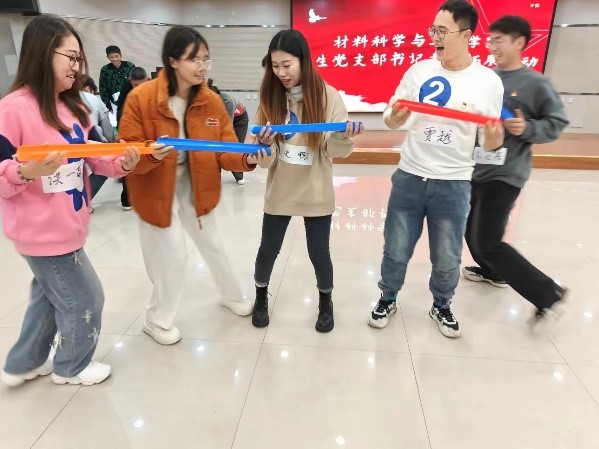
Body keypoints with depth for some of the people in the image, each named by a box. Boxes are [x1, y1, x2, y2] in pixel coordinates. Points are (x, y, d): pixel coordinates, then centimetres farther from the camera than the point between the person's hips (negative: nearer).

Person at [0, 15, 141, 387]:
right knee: (85, 300, 6)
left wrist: (122, 162, -15)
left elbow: (95, 155, 4)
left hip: (67, 226, 8)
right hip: (43, 232, -8)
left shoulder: (72, 107, 7)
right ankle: (71, 367, 34)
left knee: (49, 295, 23)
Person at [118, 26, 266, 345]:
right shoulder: (141, 98, -19)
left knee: (213, 245, 19)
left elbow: (225, 150, -8)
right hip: (156, 190, -4)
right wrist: (152, 154, -38)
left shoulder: (212, 102, -8)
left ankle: (232, 296, 47)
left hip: (194, 187, 4)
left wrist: (247, 159, -29)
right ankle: (157, 320, 30)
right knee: (173, 256, 2)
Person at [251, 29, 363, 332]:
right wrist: (265, 145, -26)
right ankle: (261, 297, 40)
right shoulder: (270, 97, -3)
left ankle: (325, 302, 35)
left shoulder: (328, 96, -9)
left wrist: (343, 136, -30)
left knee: (319, 252, 8)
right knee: (268, 249, 12)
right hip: (279, 191, 2)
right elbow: (265, 160, -3)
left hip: (316, 192, -2)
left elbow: (335, 151, -9)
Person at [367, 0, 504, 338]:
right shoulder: (419, 71, -1)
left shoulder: (489, 82, -6)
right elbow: (392, 121, 5)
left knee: (447, 259, 12)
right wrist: (396, 116, -18)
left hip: (454, 184, -1)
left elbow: (489, 143, 0)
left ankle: (441, 306, 39)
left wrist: (495, 138, -24)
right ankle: (388, 299, 35)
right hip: (410, 177, 1)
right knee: (396, 251, 11)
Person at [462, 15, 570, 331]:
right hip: (476, 170, 7)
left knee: (488, 242, -9)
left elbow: (557, 122, -4)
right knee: (472, 230, 18)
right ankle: (492, 272, 45)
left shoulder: (536, 83, -9)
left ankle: (549, 294, 6)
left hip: (505, 174, -7)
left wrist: (528, 128, -21)